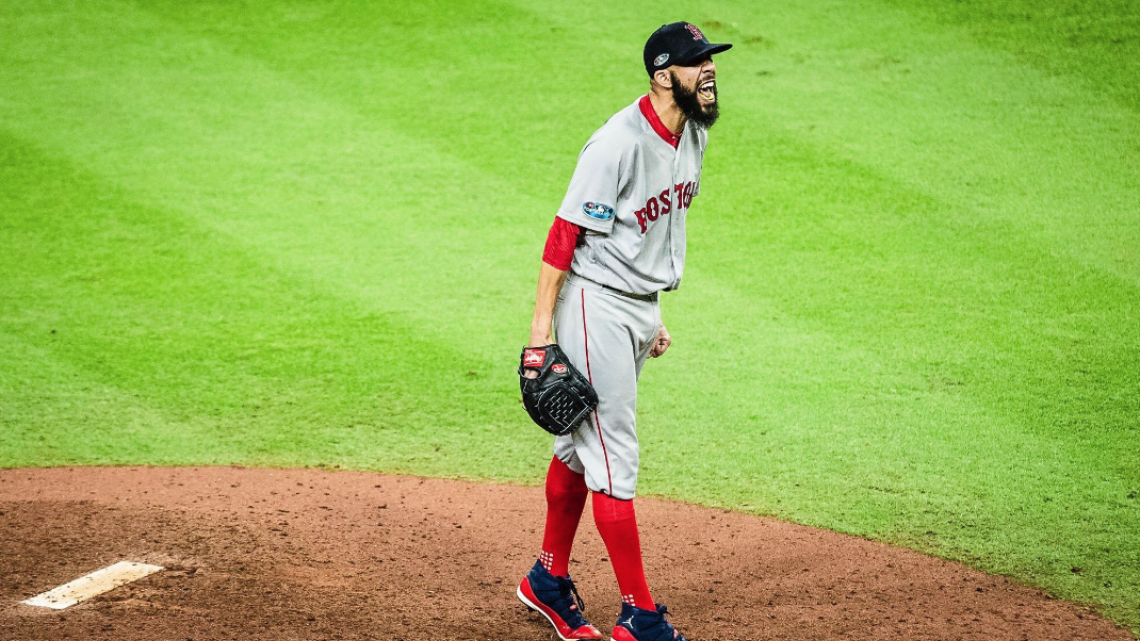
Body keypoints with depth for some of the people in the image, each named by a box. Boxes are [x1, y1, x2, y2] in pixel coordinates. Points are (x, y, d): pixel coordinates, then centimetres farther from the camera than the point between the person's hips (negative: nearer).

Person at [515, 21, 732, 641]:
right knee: (614, 462, -5)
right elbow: (566, 231, -21)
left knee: (581, 444, 19)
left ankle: (549, 580, 32)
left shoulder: (692, 133, 4)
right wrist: (541, 325, -22)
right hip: (595, 305, -9)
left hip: (640, 308, 9)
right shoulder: (620, 143, -23)